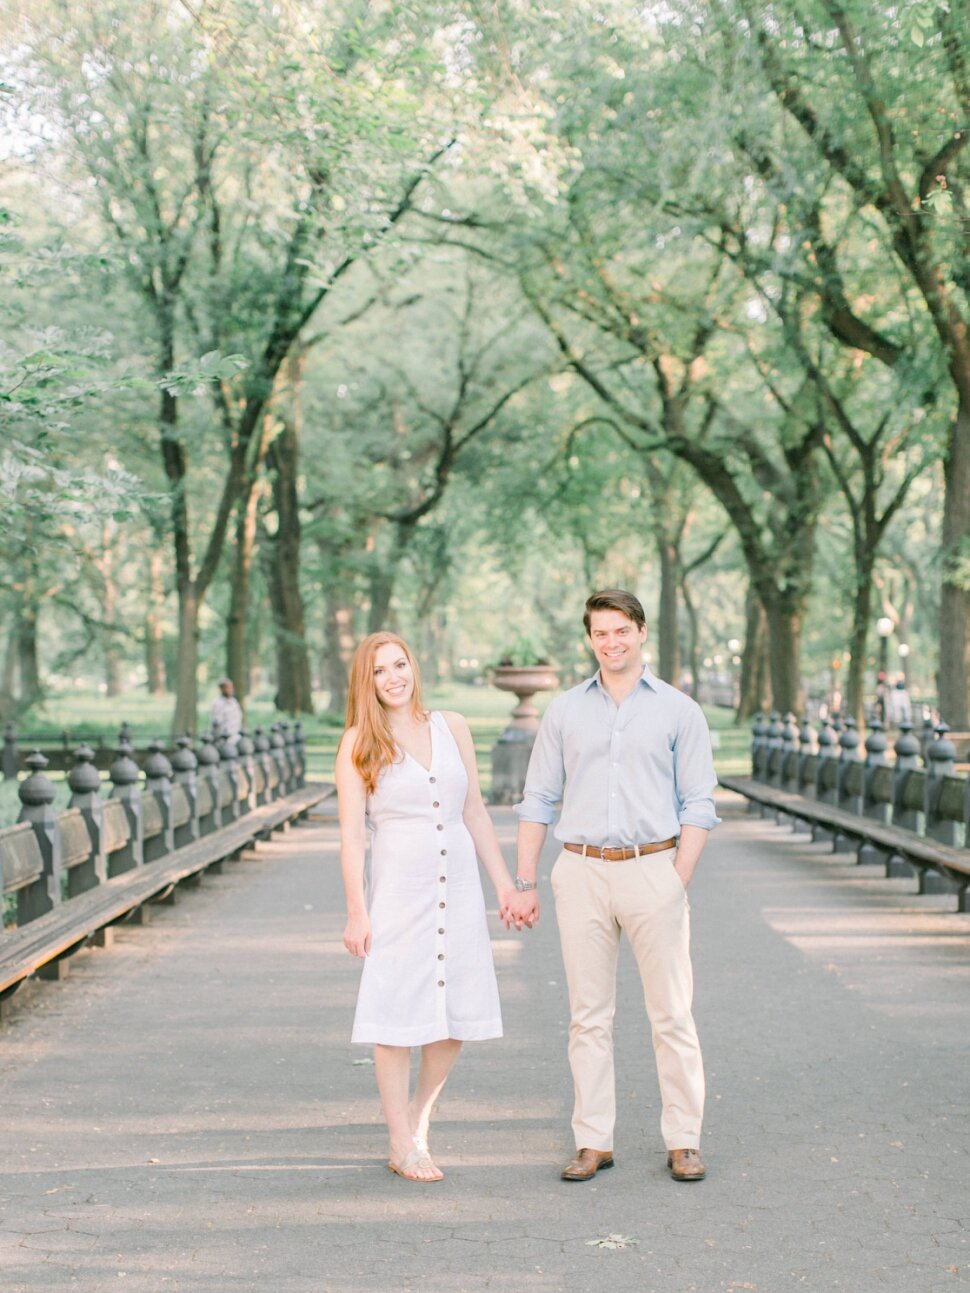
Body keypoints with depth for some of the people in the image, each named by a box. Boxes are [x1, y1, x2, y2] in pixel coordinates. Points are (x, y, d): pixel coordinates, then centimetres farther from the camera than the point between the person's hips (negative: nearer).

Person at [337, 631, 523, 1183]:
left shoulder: (452, 727, 7)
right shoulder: (360, 742, -2)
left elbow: (475, 812, 12)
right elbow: (352, 833, -4)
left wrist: (506, 883, 9)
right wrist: (357, 911, -10)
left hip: (459, 884, 4)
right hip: (399, 887, -4)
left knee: (458, 1013, 7)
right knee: (399, 1013, 0)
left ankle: (420, 1116, 28)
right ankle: (402, 1144, 11)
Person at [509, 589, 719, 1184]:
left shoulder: (679, 711, 4)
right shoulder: (565, 712, 10)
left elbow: (698, 806, 2)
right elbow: (538, 801, 11)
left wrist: (678, 883, -7)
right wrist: (525, 883, 5)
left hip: (653, 868, -2)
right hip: (582, 872, 2)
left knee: (672, 1013, -1)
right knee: (589, 1016, 5)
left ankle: (684, 1141, 8)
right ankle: (594, 1141, 12)